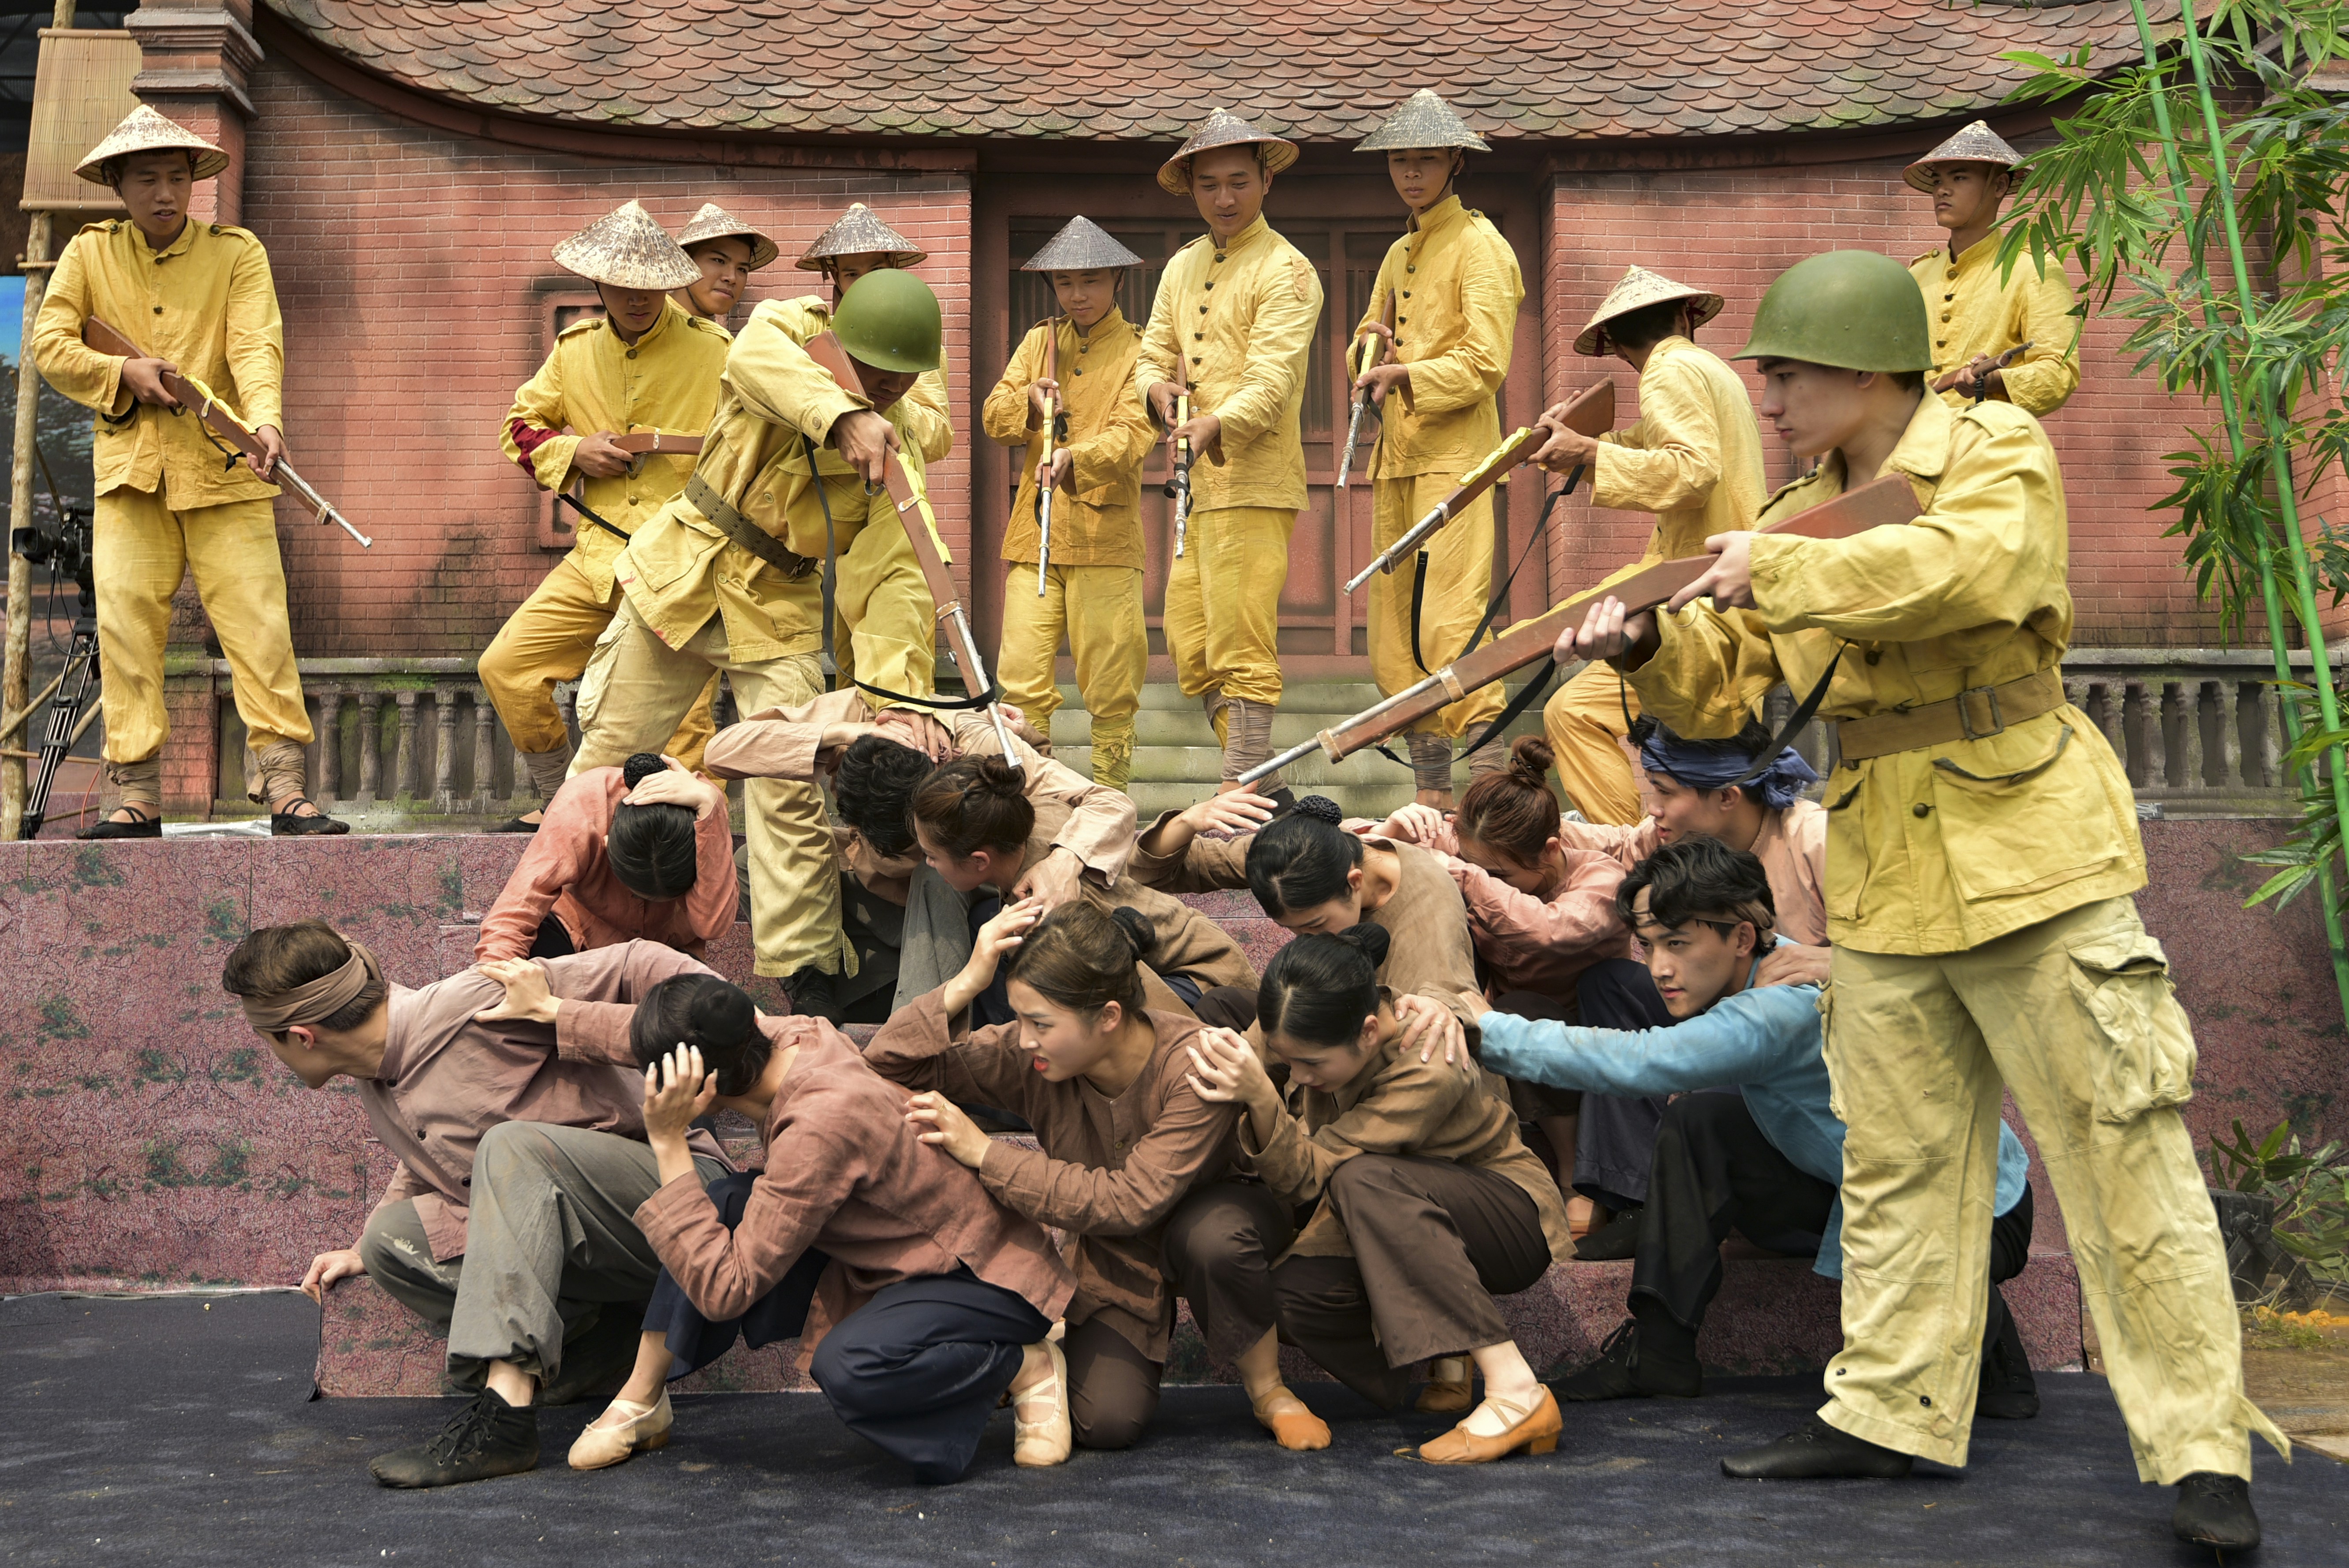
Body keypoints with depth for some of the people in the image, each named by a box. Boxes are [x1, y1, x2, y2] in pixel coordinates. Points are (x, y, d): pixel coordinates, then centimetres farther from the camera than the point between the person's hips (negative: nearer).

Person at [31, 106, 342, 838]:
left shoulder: (236, 252, 4)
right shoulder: (89, 254, 9)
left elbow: (257, 345, -10)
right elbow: (50, 343, 6)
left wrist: (265, 421, -28)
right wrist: (123, 374, -11)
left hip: (224, 470, -1)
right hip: (129, 470, 2)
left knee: (259, 623, -8)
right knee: (126, 622, -5)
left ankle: (285, 790, -8)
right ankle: (136, 798, -1)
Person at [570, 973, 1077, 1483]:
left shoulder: (820, 1127, -34)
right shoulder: (798, 1036, -10)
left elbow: (725, 1290, -28)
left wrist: (668, 1142, -29)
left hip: (993, 1279, -9)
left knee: (848, 1368, -36)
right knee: (717, 1210, -6)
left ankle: (1028, 1366, -10)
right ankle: (640, 1402, 8)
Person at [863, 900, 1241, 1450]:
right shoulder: (1029, 1056, -19)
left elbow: (1130, 1202, -36)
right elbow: (886, 1068, -18)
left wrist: (983, 1153, -36)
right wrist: (968, 982, -35)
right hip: (1106, 1257, 5)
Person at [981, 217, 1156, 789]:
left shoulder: (1137, 350, 2)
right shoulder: (1040, 341, 17)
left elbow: (1135, 434, -12)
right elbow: (994, 417, 13)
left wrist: (1077, 459, -30)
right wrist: (1028, 399, -9)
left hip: (1105, 534, -3)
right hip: (1035, 531, 4)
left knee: (1110, 682, -2)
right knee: (1022, 675, -3)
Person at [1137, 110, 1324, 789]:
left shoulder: (1285, 270, -5)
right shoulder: (1181, 267, 19)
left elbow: (1273, 378, -16)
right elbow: (1153, 353, 17)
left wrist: (1216, 424, -34)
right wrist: (1157, 387, -7)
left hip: (1254, 483, -8)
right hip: (1196, 485, 8)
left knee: (1241, 650, -10)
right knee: (1189, 646, 8)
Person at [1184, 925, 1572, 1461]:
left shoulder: (1427, 1074, -31)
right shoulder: (1328, 1042, -12)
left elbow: (1307, 1172, -32)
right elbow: (1287, 1180, -8)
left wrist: (1261, 1096, -47)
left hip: (1513, 1219, -6)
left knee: (1365, 1180, -37)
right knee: (1294, 1291, -24)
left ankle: (1516, 1391, -35)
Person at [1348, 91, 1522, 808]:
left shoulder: (1479, 246, -3)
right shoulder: (1400, 254, 21)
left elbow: (1485, 362, -13)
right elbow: (1368, 338, 26)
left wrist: (1406, 374, -22)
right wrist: (1375, 352, 4)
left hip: (1455, 453, -8)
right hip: (1398, 454, 8)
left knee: (1449, 620, -17)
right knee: (1395, 630, 6)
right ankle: (1430, 792, 13)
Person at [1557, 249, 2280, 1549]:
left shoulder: (1998, 455, -7)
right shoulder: (1804, 513, 11)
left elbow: (1961, 570, -30)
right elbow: (1727, 688, 9)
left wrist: (1778, 570, -25)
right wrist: (1648, 645, -12)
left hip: (2025, 852, -6)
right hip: (1879, 879, 6)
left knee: (2121, 1153, -3)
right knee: (1897, 1164, 13)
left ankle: (2203, 1450, 5)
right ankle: (1891, 1411, 25)